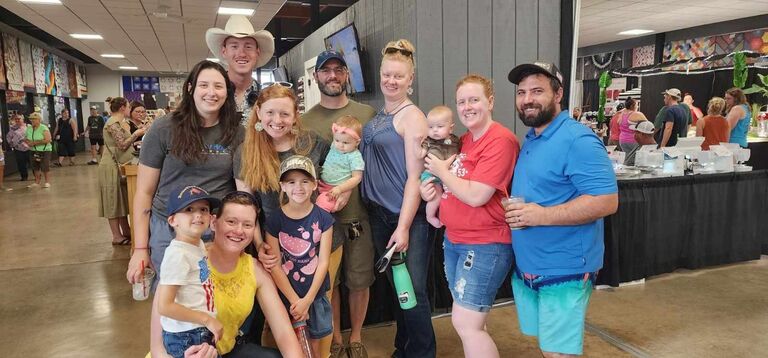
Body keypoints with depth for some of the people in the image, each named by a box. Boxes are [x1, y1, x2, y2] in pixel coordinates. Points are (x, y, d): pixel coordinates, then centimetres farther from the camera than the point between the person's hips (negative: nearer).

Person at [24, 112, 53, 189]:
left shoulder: (44, 128, -12)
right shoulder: (29, 129, 7)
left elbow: (47, 140, -21)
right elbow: (26, 139, 16)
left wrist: (35, 143, -19)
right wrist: (29, 142, -8)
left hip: (44, 151, -6)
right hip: (33, 151, 6)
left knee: (45, 167, -5)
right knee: (35, 167, 10)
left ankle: (47, 182, 6)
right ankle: (37, 182, 19)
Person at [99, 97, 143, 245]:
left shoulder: (121, 123, 14)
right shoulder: (113, 123, -15)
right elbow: (122, 145, -19)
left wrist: (137, 132, 9)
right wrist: (136, 134, -11)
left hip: (120, 165, 10)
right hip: (112, 166, -10)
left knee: (122, 198, 13)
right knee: (114, 200, -3)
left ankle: (126, 231, 21)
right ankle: (117, 236, 3)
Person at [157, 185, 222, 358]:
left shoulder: (199, 245, 3)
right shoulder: (178, 254, -21)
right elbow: (164, 306, -24)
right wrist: (207, 319, -18)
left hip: (202, 333, 8)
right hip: (185, 338, -8)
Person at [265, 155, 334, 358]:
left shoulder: (323, 218, -7)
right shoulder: (274, 221, -8)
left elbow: (323, 262, -8)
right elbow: (275, 267, -9)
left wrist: (307, 300, -12)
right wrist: (294, 300, -12)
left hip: (315, 295, 1)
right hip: (285, 296, 0)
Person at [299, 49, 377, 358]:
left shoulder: (367, 113, 4)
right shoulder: (306, 120, 4)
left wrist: (347, 190, -9)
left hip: (359, 212, 0)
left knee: (359, 280, 9)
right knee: (327, 282, 8)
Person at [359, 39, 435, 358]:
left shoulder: (411, 116, -10)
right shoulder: (378, 116, 12)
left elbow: (415, 177, -15)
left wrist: (403, 227, -19)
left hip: (407, 217, -7)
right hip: (378, 214, 7)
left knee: (412, 292, 0)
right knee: (395, 287, 18)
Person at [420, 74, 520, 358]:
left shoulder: (500, 140, -19)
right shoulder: (464, 140, 9)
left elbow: (475, 196, -25)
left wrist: (441, 171, -10)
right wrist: (431, 189, 0)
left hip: (485, 245, -9)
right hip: (454, 240, 9)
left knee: (465, 323, -7)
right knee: (469, 322, 17)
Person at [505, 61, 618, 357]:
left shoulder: (578, 141, -17)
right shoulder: (529, 140, 11)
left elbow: (607, 201, -23)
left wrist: (542, 215, -27)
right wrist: (513, 208, 3)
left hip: (563, 271, -8)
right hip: (526, 267, 9)